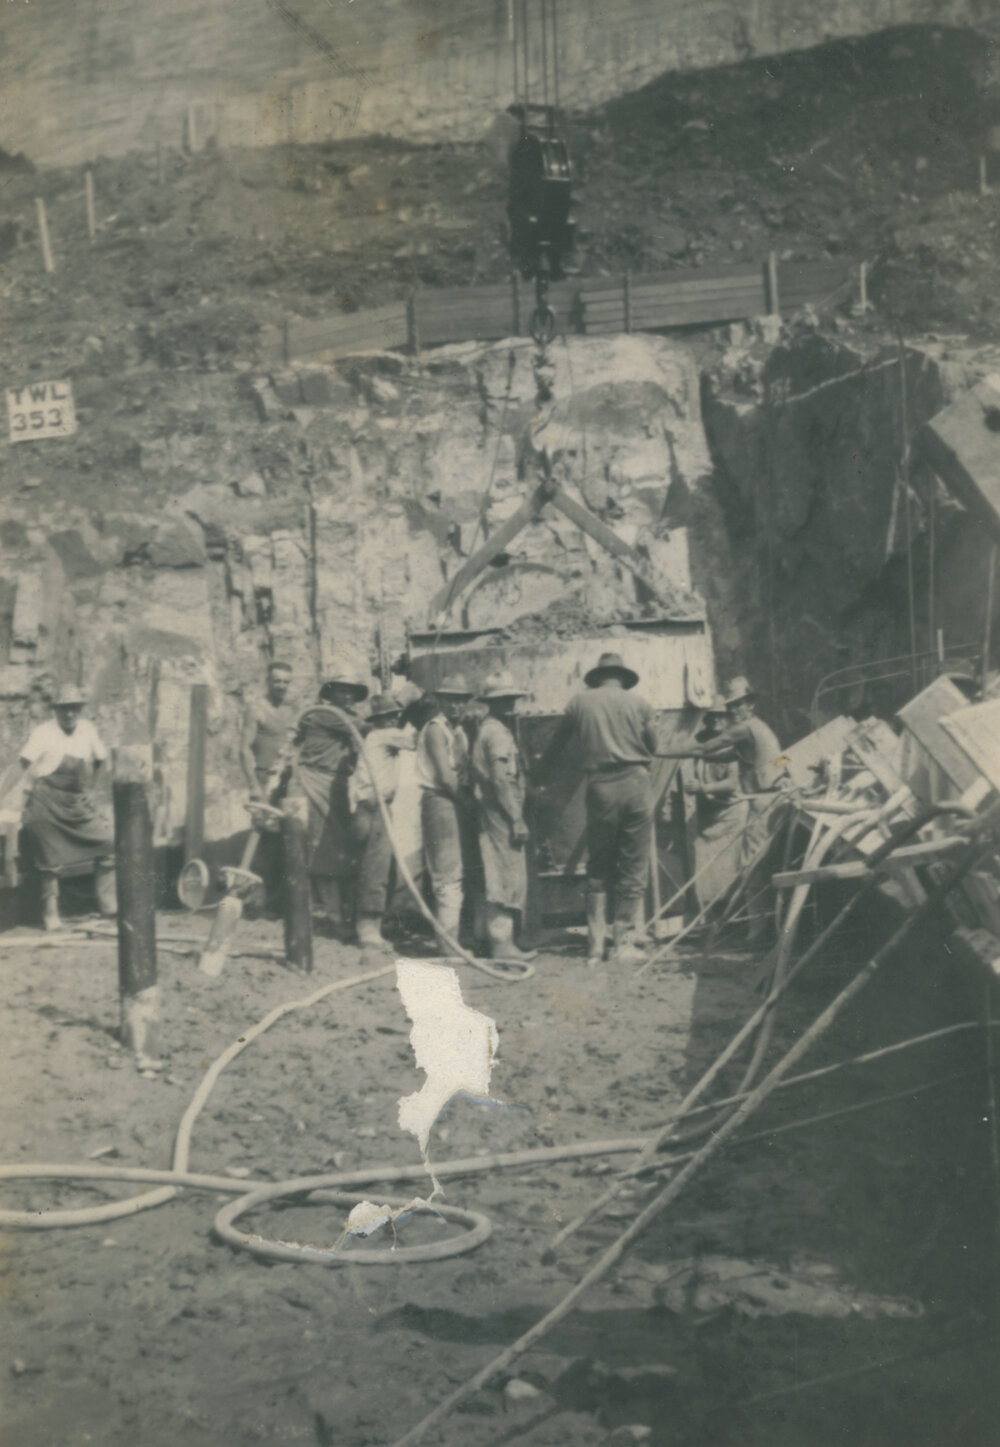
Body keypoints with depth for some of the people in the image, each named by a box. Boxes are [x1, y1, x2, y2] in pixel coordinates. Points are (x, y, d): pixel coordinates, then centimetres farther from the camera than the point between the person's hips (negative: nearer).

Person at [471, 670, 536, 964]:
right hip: (501, 811, -10)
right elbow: (502, 779, -20)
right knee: (510, 877, -8)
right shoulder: (497, 733, -13)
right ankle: (502, 942, -7)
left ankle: (498, 938, 17)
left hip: (491, 811, 10)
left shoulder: (486, 729, 18)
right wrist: (517, 819, -20)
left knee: (498, 878, 12)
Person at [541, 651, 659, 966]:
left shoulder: (580, 702, 8)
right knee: (633, 869, 6)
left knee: (598, 869, 10)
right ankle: (624, 943, 5)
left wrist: (539, 778, 28)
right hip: (635, 782, -1)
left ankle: (595, 946, 6)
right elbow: (652, 746, 9)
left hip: (600, 787, 1)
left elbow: (554, 746, 15)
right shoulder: (639, 703, 6)